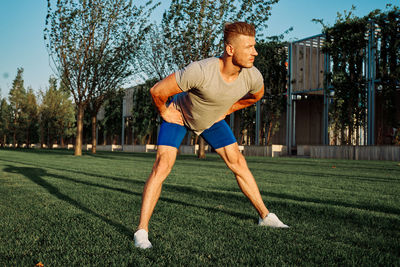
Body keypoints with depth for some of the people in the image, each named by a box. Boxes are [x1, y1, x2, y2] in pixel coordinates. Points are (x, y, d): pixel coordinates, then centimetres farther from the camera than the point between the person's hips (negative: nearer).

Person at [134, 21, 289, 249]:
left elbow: (255, 95, 3)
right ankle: (142, 230, -8)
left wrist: (226, 111, 4)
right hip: (179, 115, -5)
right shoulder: (200, 71, -42)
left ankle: (265, 215, 21)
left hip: (212, 120, 5)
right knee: (162, 166, -17)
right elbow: (158, 91, -32)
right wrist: (165, 113, -15)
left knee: (238, 163, 5)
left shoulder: (253, 77, -24)